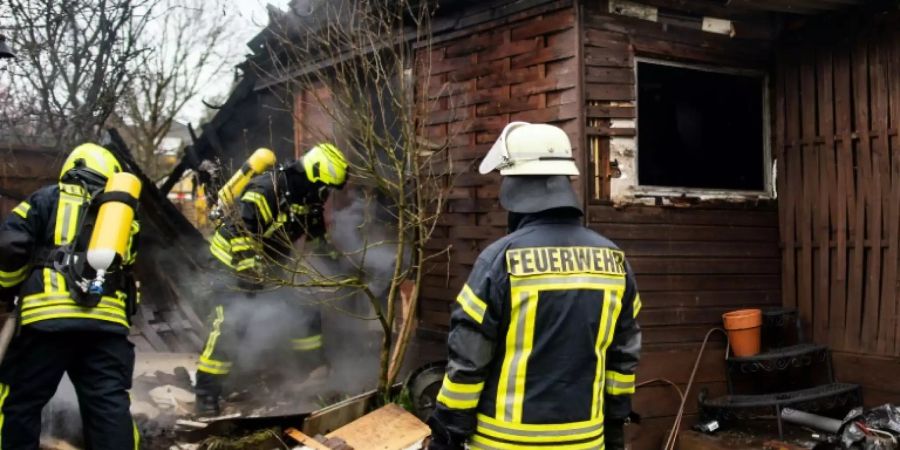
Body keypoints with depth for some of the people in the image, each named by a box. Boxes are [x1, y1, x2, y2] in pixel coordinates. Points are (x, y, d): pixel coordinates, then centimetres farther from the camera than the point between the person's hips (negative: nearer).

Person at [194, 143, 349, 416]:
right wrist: (250, 270, -35)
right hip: (235, 262, -8)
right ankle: (206, 394, -5)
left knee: (305, 313, 8)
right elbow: (241, 231, -33)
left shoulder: (307, 197, 0)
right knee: (229, 328, -15)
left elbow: (317, 234, 16)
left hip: (271, 265, 8)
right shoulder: (267, 190, -29)